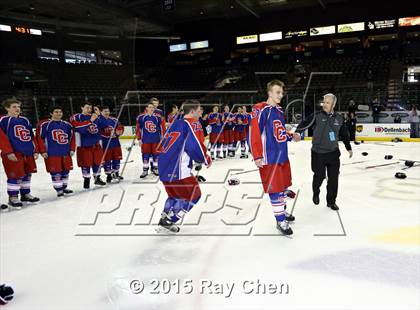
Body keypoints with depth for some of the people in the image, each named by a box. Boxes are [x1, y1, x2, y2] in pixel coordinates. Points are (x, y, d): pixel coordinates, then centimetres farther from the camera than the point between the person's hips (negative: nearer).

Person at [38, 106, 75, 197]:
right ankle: (58, 189, 9)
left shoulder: (67, 125, 11)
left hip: (66, 153, 5)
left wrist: (72, 149, 10)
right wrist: (43, 151, -9)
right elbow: (40, 138, -7)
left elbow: (72, 137, 17)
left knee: (65, 171, 12)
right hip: (52, 154, -5)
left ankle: (64, 187, 29)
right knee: (55, 172, -3)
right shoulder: (45, 124, -6)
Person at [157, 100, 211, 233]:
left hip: (164, 167, 9)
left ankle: (164, 218, 30)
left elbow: (163, 145, 24)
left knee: (175, 193, 29)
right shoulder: (193, 124, -5)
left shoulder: (176, 123, 19)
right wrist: (206, 160, 2)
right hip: (178, 169, -8)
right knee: (193, 194, 8)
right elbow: (196, 147, -16)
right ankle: (169, 221, 6)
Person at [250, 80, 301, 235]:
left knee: (283, 186, 20)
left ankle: (282, 211, 40)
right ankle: (280, 221, 12)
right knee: (275, 189, -1)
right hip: (269, 158, -9)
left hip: (283, 156, 9)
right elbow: (254, 133, -20)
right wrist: (257, 156, -22)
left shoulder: (279, 111, 13)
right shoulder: (261, 110, -15)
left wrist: (291, 136, 7)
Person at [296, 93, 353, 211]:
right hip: (318, 153, -3)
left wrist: (349, 148, 21)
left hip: (333, 153, 3)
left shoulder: (339, 119, 5)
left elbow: (344, 134, 16)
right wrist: (297, 132, -35)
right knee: (319, 176, 3)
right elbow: (304, 123, -15)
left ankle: (331, 201, 21)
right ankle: (316, 193, 34)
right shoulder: (316, 116, -5)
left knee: (333, 178, 5)